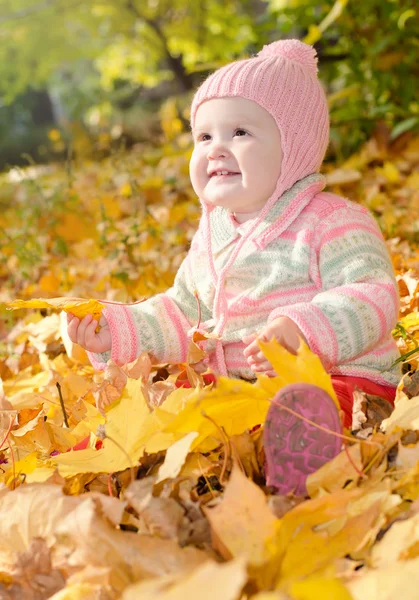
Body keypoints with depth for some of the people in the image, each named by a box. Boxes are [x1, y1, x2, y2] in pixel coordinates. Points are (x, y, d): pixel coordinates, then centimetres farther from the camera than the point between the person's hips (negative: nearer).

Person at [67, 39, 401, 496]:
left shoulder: (330, 224, -6)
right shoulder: (212, 235, 17)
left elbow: (372, 297, -18)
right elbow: (182, 315, 25)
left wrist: (302, 330, -36)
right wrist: (117, 329, 9)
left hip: (339, 379, -7)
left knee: (301, 410, -40)